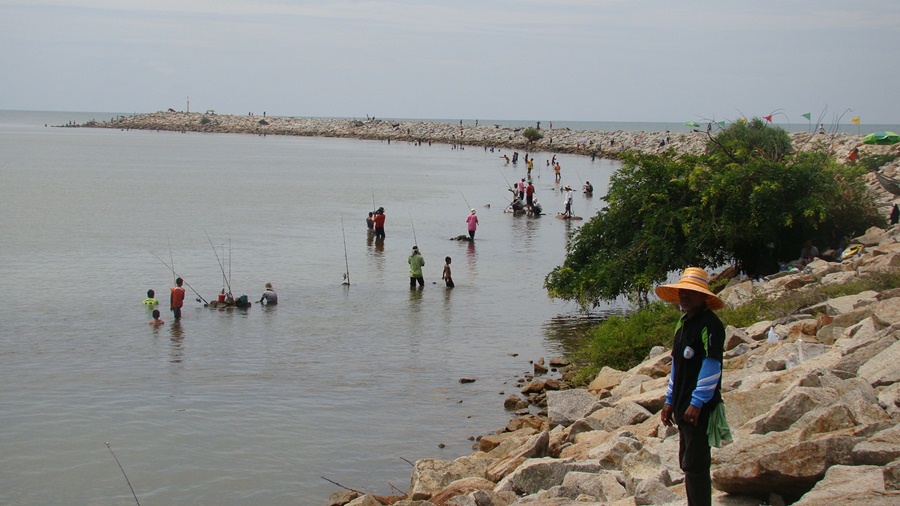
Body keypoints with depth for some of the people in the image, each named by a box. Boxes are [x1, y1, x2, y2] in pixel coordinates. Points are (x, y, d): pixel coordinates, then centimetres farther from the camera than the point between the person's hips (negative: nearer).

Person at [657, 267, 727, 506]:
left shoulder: (709, 324, -14)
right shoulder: (683, 323, 15)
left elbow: (712, 366, -18)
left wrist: (697, 403, -20)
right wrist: (670, 401, 19)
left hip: (700, 408, -9)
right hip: (683, 406, 10)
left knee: (695, 466, -8)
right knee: (687, 464, 15)